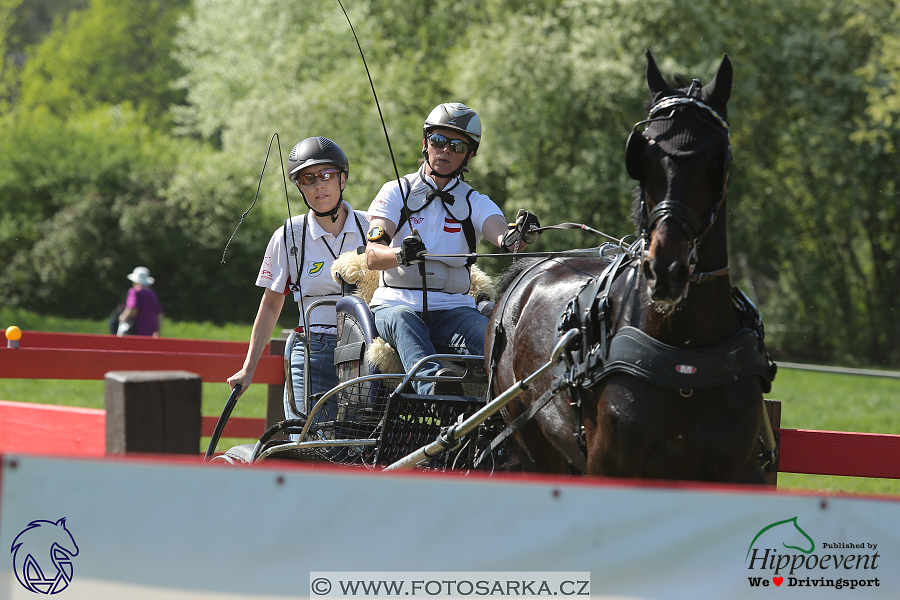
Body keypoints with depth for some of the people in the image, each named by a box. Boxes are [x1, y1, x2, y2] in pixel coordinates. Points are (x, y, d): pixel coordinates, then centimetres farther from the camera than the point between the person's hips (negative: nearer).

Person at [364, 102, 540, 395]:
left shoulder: (475, 203, 14)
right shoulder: (396, 192, 9)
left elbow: (502, 237, -9)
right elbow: (372, 255, -6)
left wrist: (517, 236, -35)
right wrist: (401, 255, -30)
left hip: (452, 307, 2)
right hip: (396, 302, -2)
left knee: (491, 336, -29)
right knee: (402, 321, -37)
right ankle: (430, 385, -63)